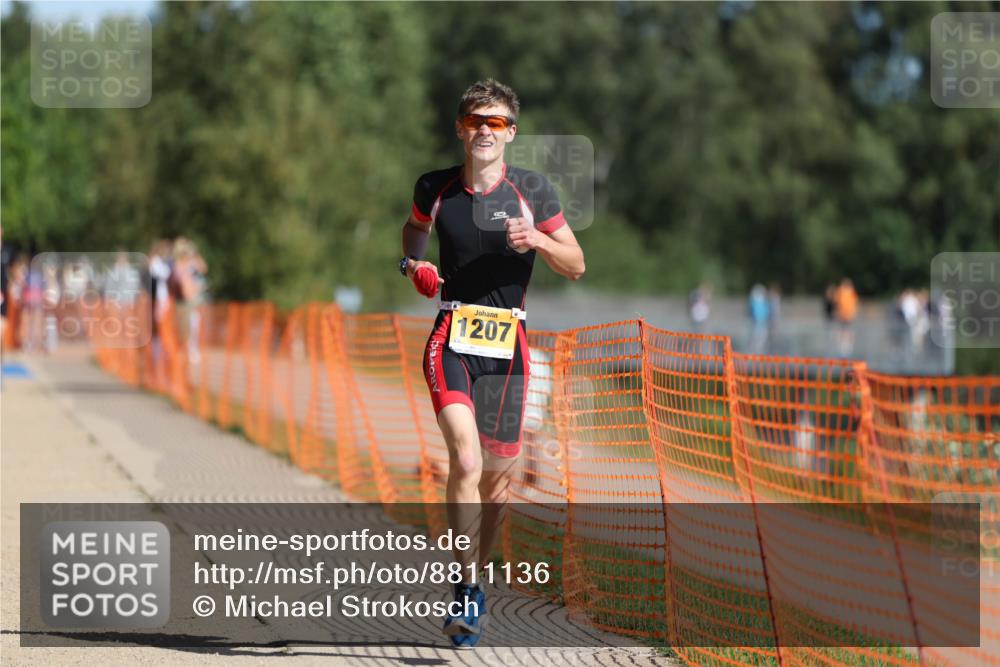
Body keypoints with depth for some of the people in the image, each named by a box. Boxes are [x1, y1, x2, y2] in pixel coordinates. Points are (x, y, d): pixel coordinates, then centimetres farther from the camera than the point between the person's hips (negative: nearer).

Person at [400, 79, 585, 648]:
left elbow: (577, 265, 6)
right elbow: (415, 228, 27)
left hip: (507, 345, 1)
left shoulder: (532, 191, 1)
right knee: (466, 459, -22)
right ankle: (469, 586, -16)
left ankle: (475, 577, 29)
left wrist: (537, 240, -13)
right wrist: (415, 264, 6)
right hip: (453, 339, -1)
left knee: (498, 475, 6)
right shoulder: (435, 189, 3)